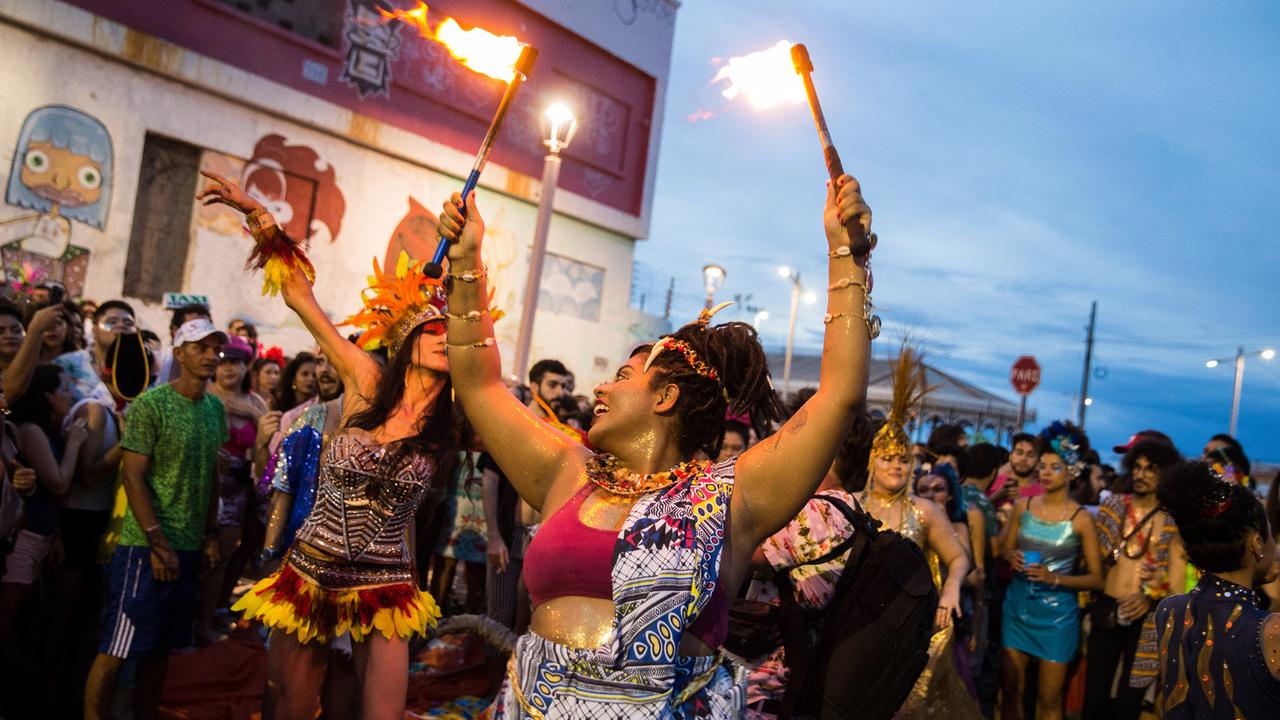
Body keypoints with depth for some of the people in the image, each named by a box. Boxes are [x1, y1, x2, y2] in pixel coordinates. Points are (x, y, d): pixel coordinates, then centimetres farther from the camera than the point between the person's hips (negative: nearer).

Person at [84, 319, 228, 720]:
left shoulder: (216, 408, 9)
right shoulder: (150, 405, -10)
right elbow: (134, 477, -12)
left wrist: (211, 535, 11)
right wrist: (159, 544, -15)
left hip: (191, 549, 6)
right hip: (147, 547, -6)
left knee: (161, 646, 13)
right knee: (117, 650, -1)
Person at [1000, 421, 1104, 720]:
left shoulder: (1081, 518, -10)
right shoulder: (1023, 506, 0)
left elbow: (1096, 578, -6)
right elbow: (1006, 549, 12)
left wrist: (1054, 578, -20)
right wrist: (1012, 558, -10)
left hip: (1056, 613, -3)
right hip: (1017, 606, 3)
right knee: (1012, 689, 10)